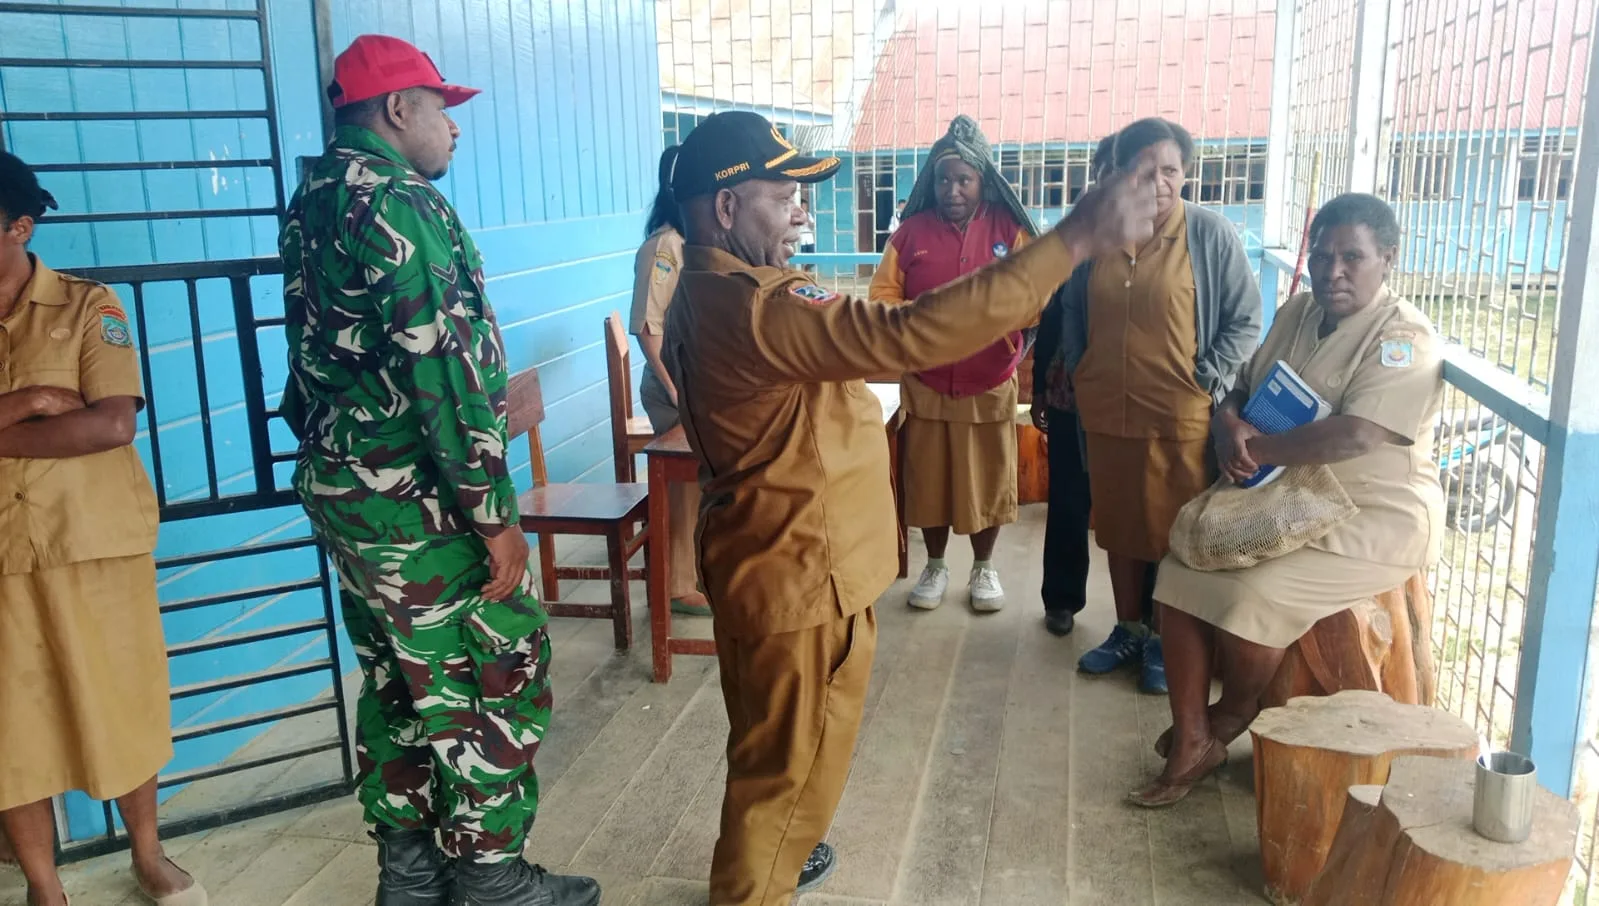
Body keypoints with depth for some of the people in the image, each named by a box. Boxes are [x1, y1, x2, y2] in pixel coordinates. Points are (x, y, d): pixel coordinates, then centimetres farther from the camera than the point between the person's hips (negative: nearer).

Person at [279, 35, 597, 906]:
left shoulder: (312, 203, 13)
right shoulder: (400, 201, -17)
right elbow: (441, 370, -23)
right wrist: (495, 515, -20)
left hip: (341, 486, 9)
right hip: (418, 501, -9)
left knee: (399, 679, 18)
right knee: (495, 677, 4)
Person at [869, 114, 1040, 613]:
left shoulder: (1011, 231, -2)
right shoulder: (911, 231, 1)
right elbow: (882, 296, 0)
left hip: (989, 385, -1)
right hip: (924, 384, 1)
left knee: (987, 479, 8)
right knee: (927, 478, 9)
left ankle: (983, 568, 27)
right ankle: (935, 567, 28)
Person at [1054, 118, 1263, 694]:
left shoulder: (1210, 234, -5)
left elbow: (1246, 318, -2)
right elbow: (1071, 310, 16)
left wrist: (1209, 381, -10)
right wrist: (1076, 373, 9)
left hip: (1181, 416, -4)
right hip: (1106, 413, 4)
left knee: (1175, 533, 5)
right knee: (1118, 527, 14)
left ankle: (1165, 640, 21)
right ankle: (1128, 630, 30)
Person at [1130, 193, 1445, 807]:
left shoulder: (1404, 338, -16)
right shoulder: (1297, 314, 7)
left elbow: (1356, 436, -29)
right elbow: (1244, 389, 12)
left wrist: (1255, 449, -21)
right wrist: (1228, 424, -13)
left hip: (1377, 517, -8)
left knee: (1253, 597, -27)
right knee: (1180, 573, -7)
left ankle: (1226, 724, 4)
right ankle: (1189, 741, 0)